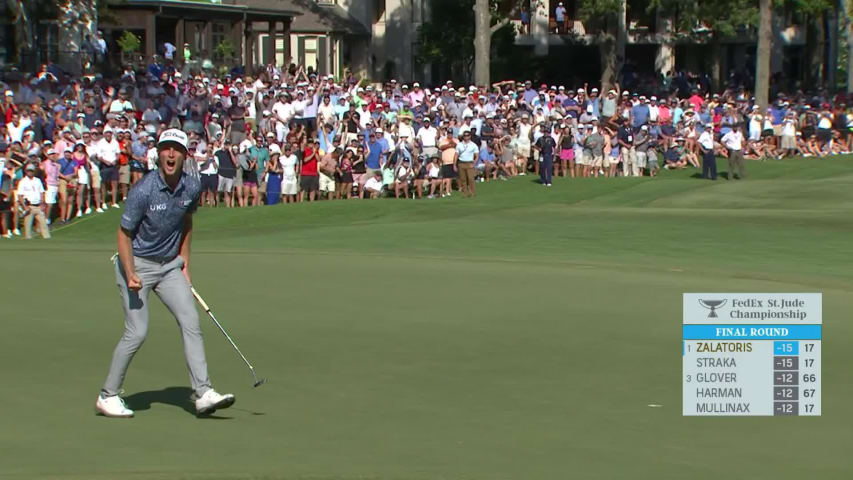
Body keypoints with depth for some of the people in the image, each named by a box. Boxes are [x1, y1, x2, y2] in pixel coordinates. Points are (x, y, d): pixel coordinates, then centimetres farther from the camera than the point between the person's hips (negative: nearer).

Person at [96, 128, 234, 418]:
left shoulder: (193, 187, -4)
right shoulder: (143, 190, -21)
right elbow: (124, 234, -13)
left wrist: (184, 262, 14)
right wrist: (131, 275, -23)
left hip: (170, 265, 5)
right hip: (137, 264, -5)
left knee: (191, 322, -7)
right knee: (137, 332, -9)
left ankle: (202, 394, -8)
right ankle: (107, 396, 6)